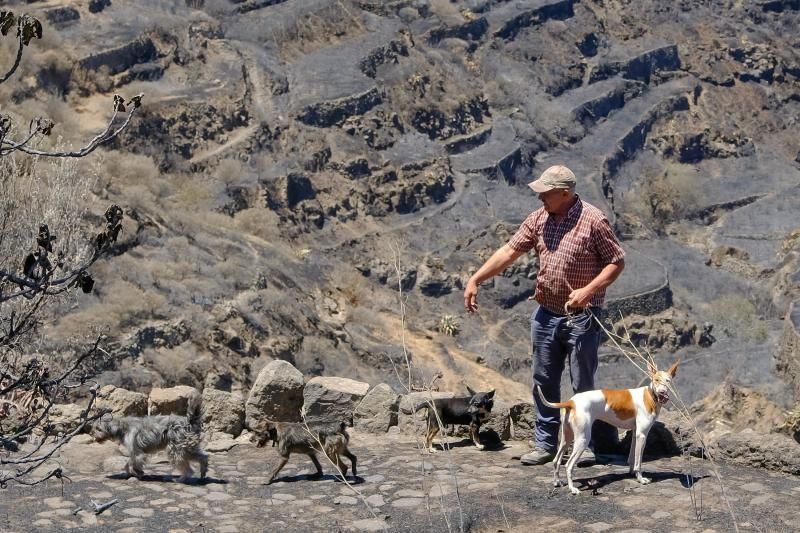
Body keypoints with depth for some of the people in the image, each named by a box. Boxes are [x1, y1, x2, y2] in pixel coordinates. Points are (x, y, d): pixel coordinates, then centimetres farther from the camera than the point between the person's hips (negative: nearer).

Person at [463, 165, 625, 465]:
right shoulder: (538, 219, 2)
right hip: (546, 313, 6)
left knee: (583, 385, 2)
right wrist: (475, 280, -1)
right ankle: (545, 444, 22)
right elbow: (510, 251, 4)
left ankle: (596, 443, 19)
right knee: (544, 382, 12)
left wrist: (588, 290, -21)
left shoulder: (593, 221, -15)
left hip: (581, 317, -6)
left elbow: (617, 262, -10)